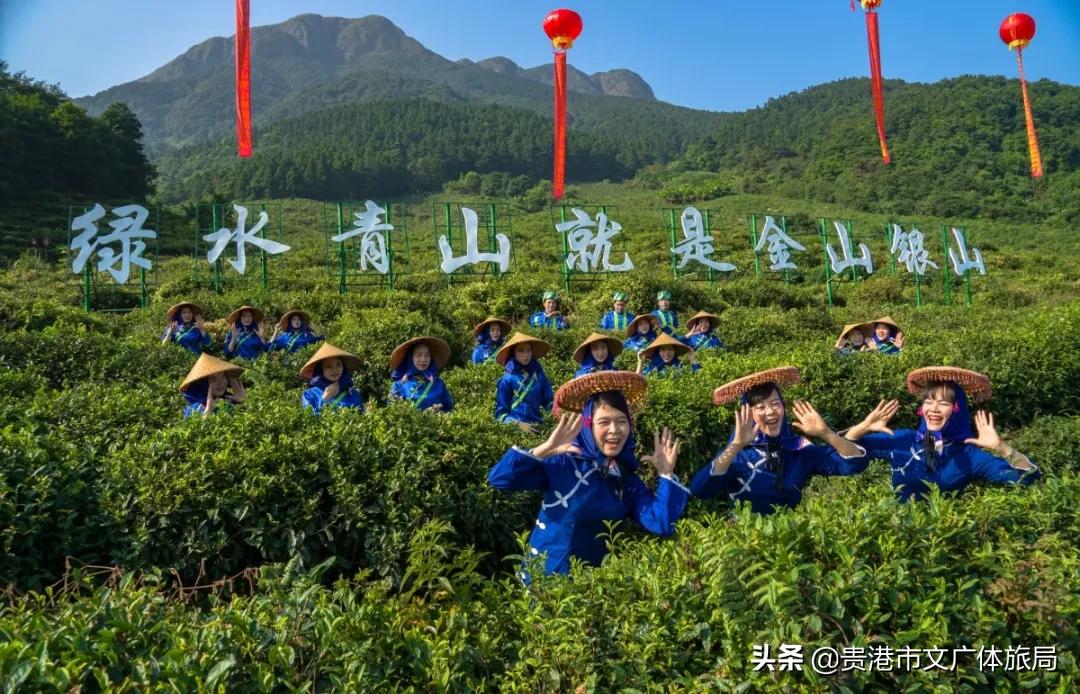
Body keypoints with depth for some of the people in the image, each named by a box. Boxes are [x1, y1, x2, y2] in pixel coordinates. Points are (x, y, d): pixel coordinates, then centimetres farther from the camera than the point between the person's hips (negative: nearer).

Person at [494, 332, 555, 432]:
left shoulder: (539, 375, 7)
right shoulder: (507, 379, -1)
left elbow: (549, 400, 11)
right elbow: (501, 412, 0)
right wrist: (518, 424, -13)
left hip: (537, 427, 2)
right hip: (514, 428, -2)